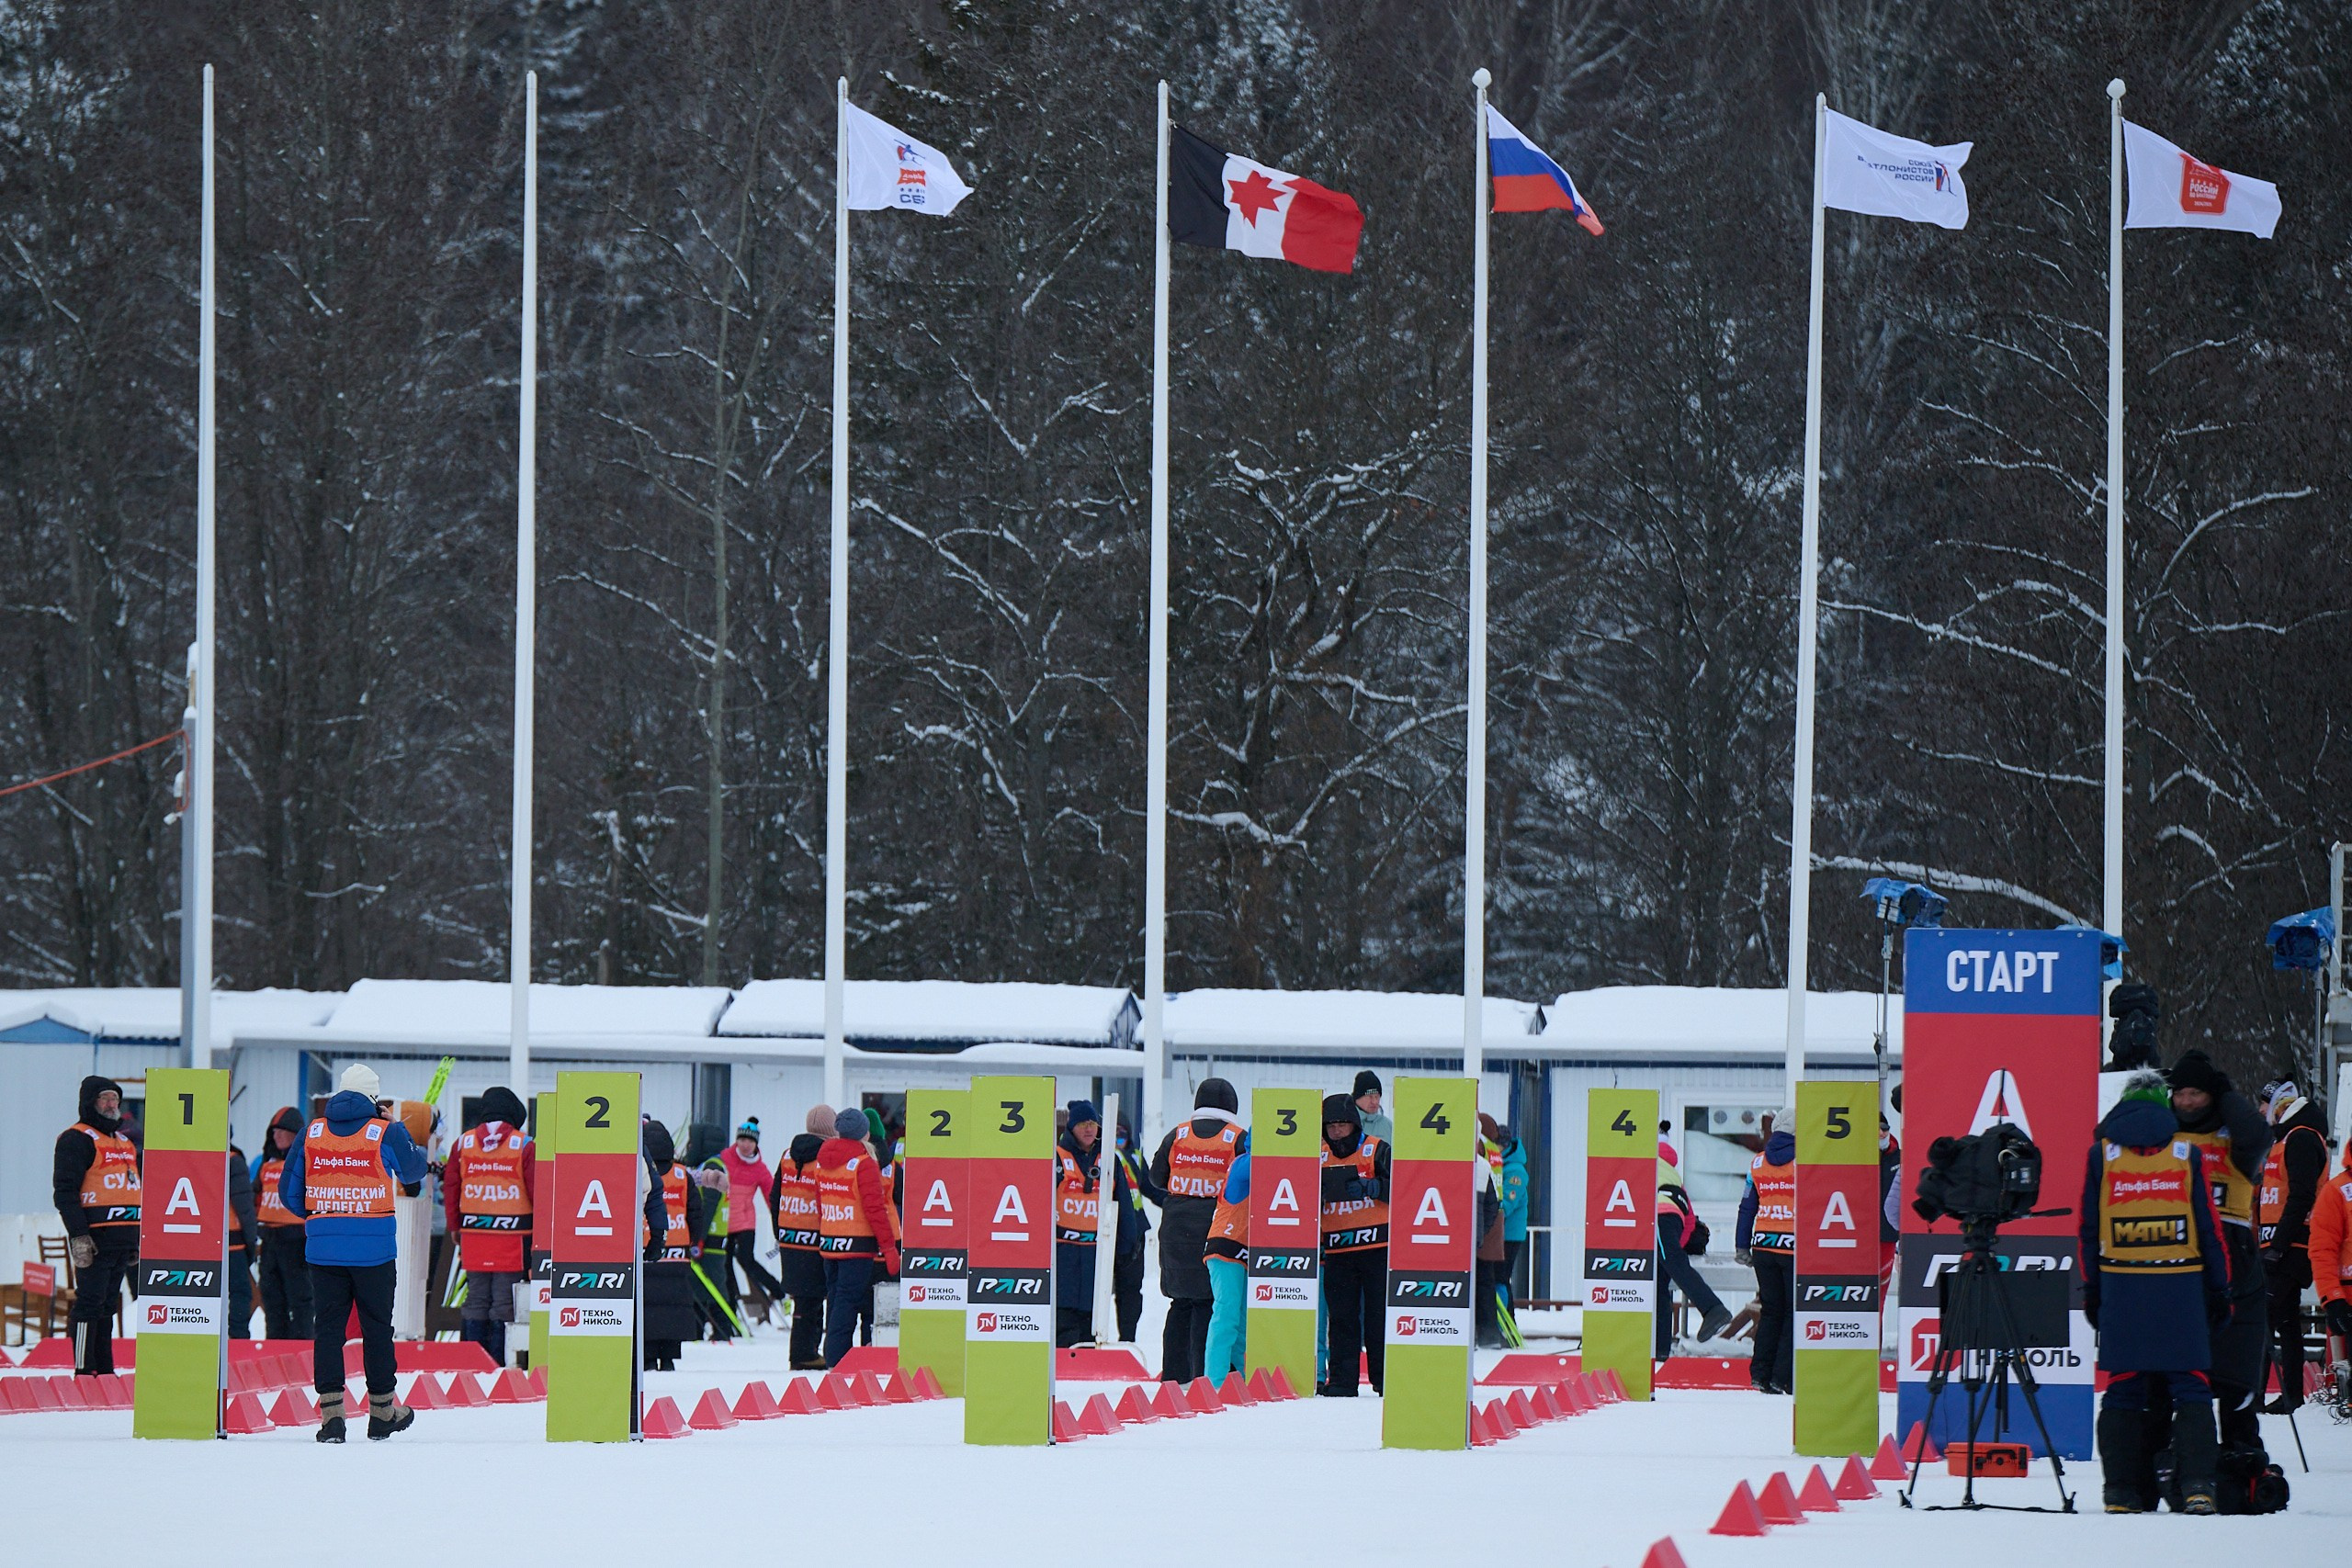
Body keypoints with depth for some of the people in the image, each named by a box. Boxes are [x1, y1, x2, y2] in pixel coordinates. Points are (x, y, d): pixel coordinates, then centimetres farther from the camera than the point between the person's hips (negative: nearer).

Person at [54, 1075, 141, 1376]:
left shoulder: (125, 1141, 21)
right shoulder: (77, 1139, -5)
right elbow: (65, 1191, -12)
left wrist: (137, 1238, 25)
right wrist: (78, 1235, -20)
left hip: (124, 1237, 8)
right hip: (95, 1237, -8)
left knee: (107, 1303, 11)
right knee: (90, 1302, -9)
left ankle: (105, 1369, 14)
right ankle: (84, 1369, -9)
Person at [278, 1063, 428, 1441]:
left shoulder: (310, 1133, 4)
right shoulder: (388, 1133, -4)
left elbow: (289, 1193, 9)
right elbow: (413, 1170, 14)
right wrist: (421, 1153, 34)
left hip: (322, 1247, 2)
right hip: (374, 1249, -2)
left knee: (327, 1326, 5)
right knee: (376, 1327, 9)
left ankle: (331, 1412, -4)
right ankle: (381, 1413, 18)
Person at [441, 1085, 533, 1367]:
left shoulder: (463, 1142, 5)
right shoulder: (523, 1145, -5)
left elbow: (450, 1186, 9)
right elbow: (537, 1190, -5)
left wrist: (454, 1226, 17)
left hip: (473, 1233, 3)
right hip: (512, 1236, -3)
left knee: (475, 1299, 9)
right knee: (504, 1301, 0)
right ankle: (497, 1361, -1)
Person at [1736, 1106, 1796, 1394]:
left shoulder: (1757, 1163, 8)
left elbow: (1747, 1207, 11)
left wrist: (1743, 1248, 17)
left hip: (1764, 1244, 4)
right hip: (1795, 1245, -4)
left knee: (1771, 1310, 14)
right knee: (1794, 1313, 2)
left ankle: (1761, 1374, 9)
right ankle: (1782, 1377, -4)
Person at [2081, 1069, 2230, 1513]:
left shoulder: (2102, 1153, 5)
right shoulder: (2187, 1154, 3)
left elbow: (2087, 1228, 6)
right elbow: (2209, 1228, 4)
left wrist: (2091, 1291, 11)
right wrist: (2218, 1290, 9)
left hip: (2121, 1282, 1)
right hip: (2181, 1285, -1)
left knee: (2124, 1385, 5)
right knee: (2189, 1384, 2)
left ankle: (2122, 1492, 1)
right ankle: (2197, 1484, -10)